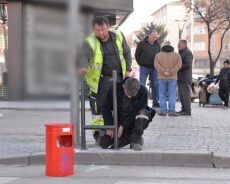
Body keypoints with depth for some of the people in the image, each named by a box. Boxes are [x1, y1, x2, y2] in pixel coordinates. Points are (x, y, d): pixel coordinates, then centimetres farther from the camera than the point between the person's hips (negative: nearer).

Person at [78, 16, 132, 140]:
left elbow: (126, 52, 17)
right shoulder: (90, 42, -12)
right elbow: (83, 55, -30)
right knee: (99, 107, -6)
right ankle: (98, 134, 6)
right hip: (100, 80, -4)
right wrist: (83, 66, -51)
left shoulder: (118, 37, 3)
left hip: (119, 78, 5)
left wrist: (128, 69, 10)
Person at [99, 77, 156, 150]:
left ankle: (136, 140, -15)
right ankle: (130, 137, 11)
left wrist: (122, 127, -23)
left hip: (134, 121, -2)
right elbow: (106, 108, -9)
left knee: (143, 113, -35)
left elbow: (136, 112, -19)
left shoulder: (143, 91, -20)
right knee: (104, 143, -15)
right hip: (119, 119, 2)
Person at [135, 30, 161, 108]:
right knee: (142, 85, -3)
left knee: (155, 85, 5)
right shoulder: (142, 43, -7)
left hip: (154, 67, 4)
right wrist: (141, 63, 3)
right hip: (144, 67, -4)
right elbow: (137, 55, 1)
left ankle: (155, 102, 12)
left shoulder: (157, 44, 5)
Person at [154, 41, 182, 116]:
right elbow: (178, 65, -8)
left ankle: (163, 111, 0)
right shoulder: (176, 55, 5)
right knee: (172, 95, 0)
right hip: (172, 78, -1)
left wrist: (164, 71, -13)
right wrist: (170, 72, -13)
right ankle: (171, 111, -4)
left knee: (162, 95, 4)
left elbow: (156, 65, -6)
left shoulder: (158, 55, 7)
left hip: (162, 78, 1)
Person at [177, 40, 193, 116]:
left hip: (185, 78, -10)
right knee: (181, 94, 11)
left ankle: (187, 110, -8)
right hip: (180, 77, 10)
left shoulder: (188, 53, -10)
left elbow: (188, 65, -19)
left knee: (185, 94, -9)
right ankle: (183, 109, 17)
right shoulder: (181, 53, 22)